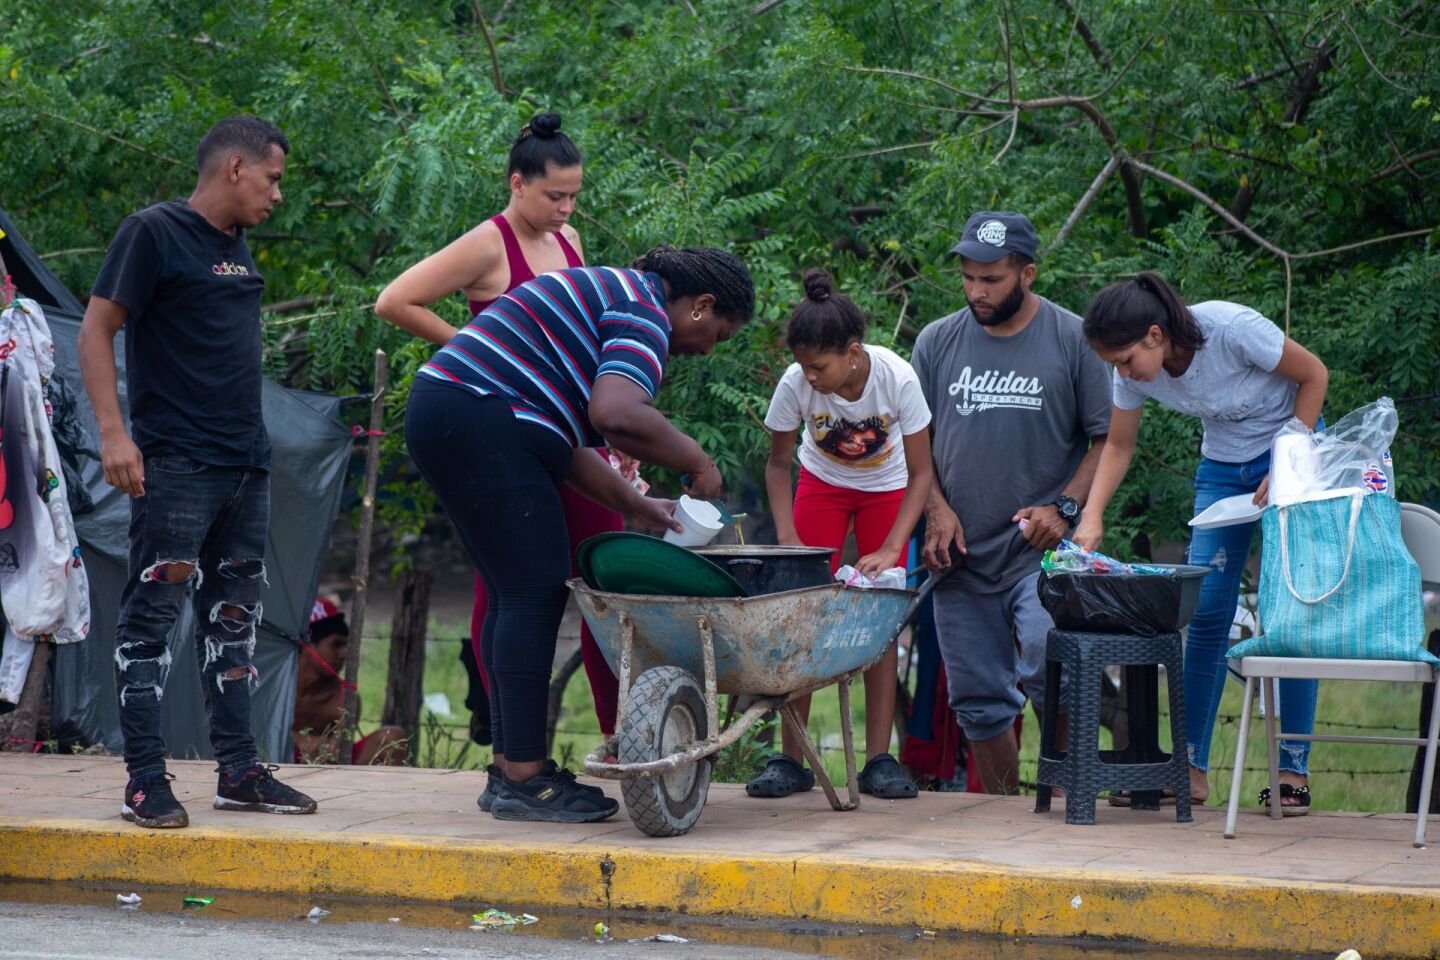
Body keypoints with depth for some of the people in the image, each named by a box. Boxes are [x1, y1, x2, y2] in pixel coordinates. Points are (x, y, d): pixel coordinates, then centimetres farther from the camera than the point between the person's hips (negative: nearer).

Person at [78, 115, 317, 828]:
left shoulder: (235, 248, 18)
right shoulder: (154, 232, -6)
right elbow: (96, 329, -10)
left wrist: (254, 447, 19)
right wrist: (112, 431, -19)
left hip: (246, 466, 9)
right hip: (175, 466, -9)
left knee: (233, 617, 11)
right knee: (151, 615, -7)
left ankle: (239, 771, 15)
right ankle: (145, 781, -7)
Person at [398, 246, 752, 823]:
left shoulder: (613, 294, 26)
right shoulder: (645, 316, -6)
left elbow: (567, 443, 25)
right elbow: (617, 413, -27)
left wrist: (636, 506, 20)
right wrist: (696, 461, -12)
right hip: (483, 425, -11)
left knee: (513, 599, 12)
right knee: (534, 594, -10)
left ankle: (513, 770, 14)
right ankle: (524, 781, -11)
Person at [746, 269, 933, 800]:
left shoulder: (897, 379, -33)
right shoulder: (796, 385, -28)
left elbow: (920, 474, -23)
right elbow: (778, 464, -11)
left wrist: (890, 550, -32)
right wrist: (788, 540, -23)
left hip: (886, 490, -1)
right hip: (822, 484, 1)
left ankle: (879, 760, -5)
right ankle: (790, 757, -6)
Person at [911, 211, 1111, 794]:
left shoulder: (1073, 341, -1)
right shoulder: (938, 342, 9)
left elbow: (1107, 438, 2)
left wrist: (1064, 508, -10)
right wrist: (936, 508, 0)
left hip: (1041, 549, -4)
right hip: (960, 551, 4)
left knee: (1046, 667, -23)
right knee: (979, 701, 7)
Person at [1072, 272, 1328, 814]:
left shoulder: (1231, 329, -30)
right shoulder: (1134, 371, -14)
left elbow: (1314, 376, -16)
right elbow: (1118, 446, 1)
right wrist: (1092, 518, -14)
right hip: (1222, 467, 5)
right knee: (1205, 613, -4)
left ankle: (1294, 770, -4)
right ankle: (1192, 769, 0)